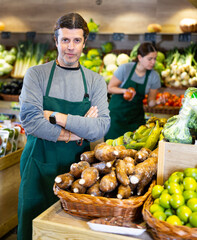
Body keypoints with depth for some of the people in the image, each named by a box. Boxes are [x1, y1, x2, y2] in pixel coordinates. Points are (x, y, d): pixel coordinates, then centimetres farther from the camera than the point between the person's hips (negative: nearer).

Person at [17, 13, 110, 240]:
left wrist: (56, 117, -18)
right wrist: (74, 134, -13)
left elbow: (101, 127, -10)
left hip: (78, 166, 2)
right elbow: (29, 121, -15)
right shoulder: (36, 74, -2)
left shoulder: (95, 81, 3)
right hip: (40, 167, -1)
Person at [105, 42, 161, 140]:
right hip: (117, 112, -2)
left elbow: (150, 102, 0)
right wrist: (125, 91, -24)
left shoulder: (154, 76, -6)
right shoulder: (125, 68, -14)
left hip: (136, 116, 2)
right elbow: (110, 88, -7)